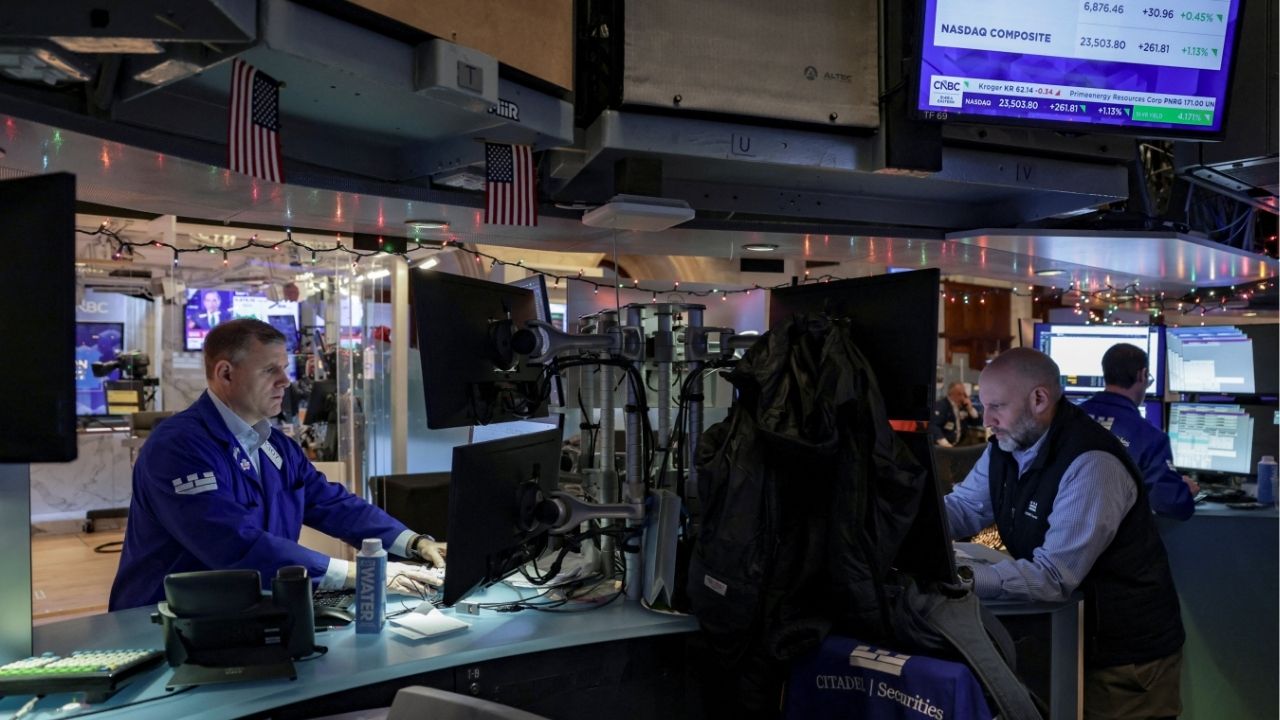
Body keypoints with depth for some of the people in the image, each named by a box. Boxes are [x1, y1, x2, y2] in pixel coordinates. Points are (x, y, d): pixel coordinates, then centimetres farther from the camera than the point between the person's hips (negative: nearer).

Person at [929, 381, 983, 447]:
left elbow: (978, 424, 12)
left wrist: (970, 409, -2)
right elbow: (933, 426, -21)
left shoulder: (964, 406, 11)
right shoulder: (941, 406, -7)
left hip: (959, 445, 7)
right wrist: (944, 443, -31)